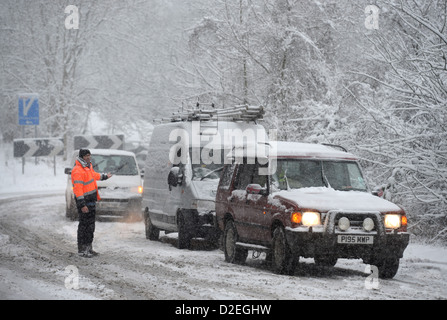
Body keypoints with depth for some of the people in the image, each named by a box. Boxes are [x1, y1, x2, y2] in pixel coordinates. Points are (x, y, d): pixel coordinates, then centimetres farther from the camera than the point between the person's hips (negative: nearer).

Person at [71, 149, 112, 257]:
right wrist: (82, 205, -27)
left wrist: (104, 176, 51)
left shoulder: (88, 166, 12)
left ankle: (88, 247, 21)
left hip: (91, 200, 10)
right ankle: (81, 249, -3)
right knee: (84, 224, -7)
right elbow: (77, 189, -23)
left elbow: (93, 175, 35)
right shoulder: (77, 171, -19)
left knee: (91, 224, 13)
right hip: (84, 200, -10)